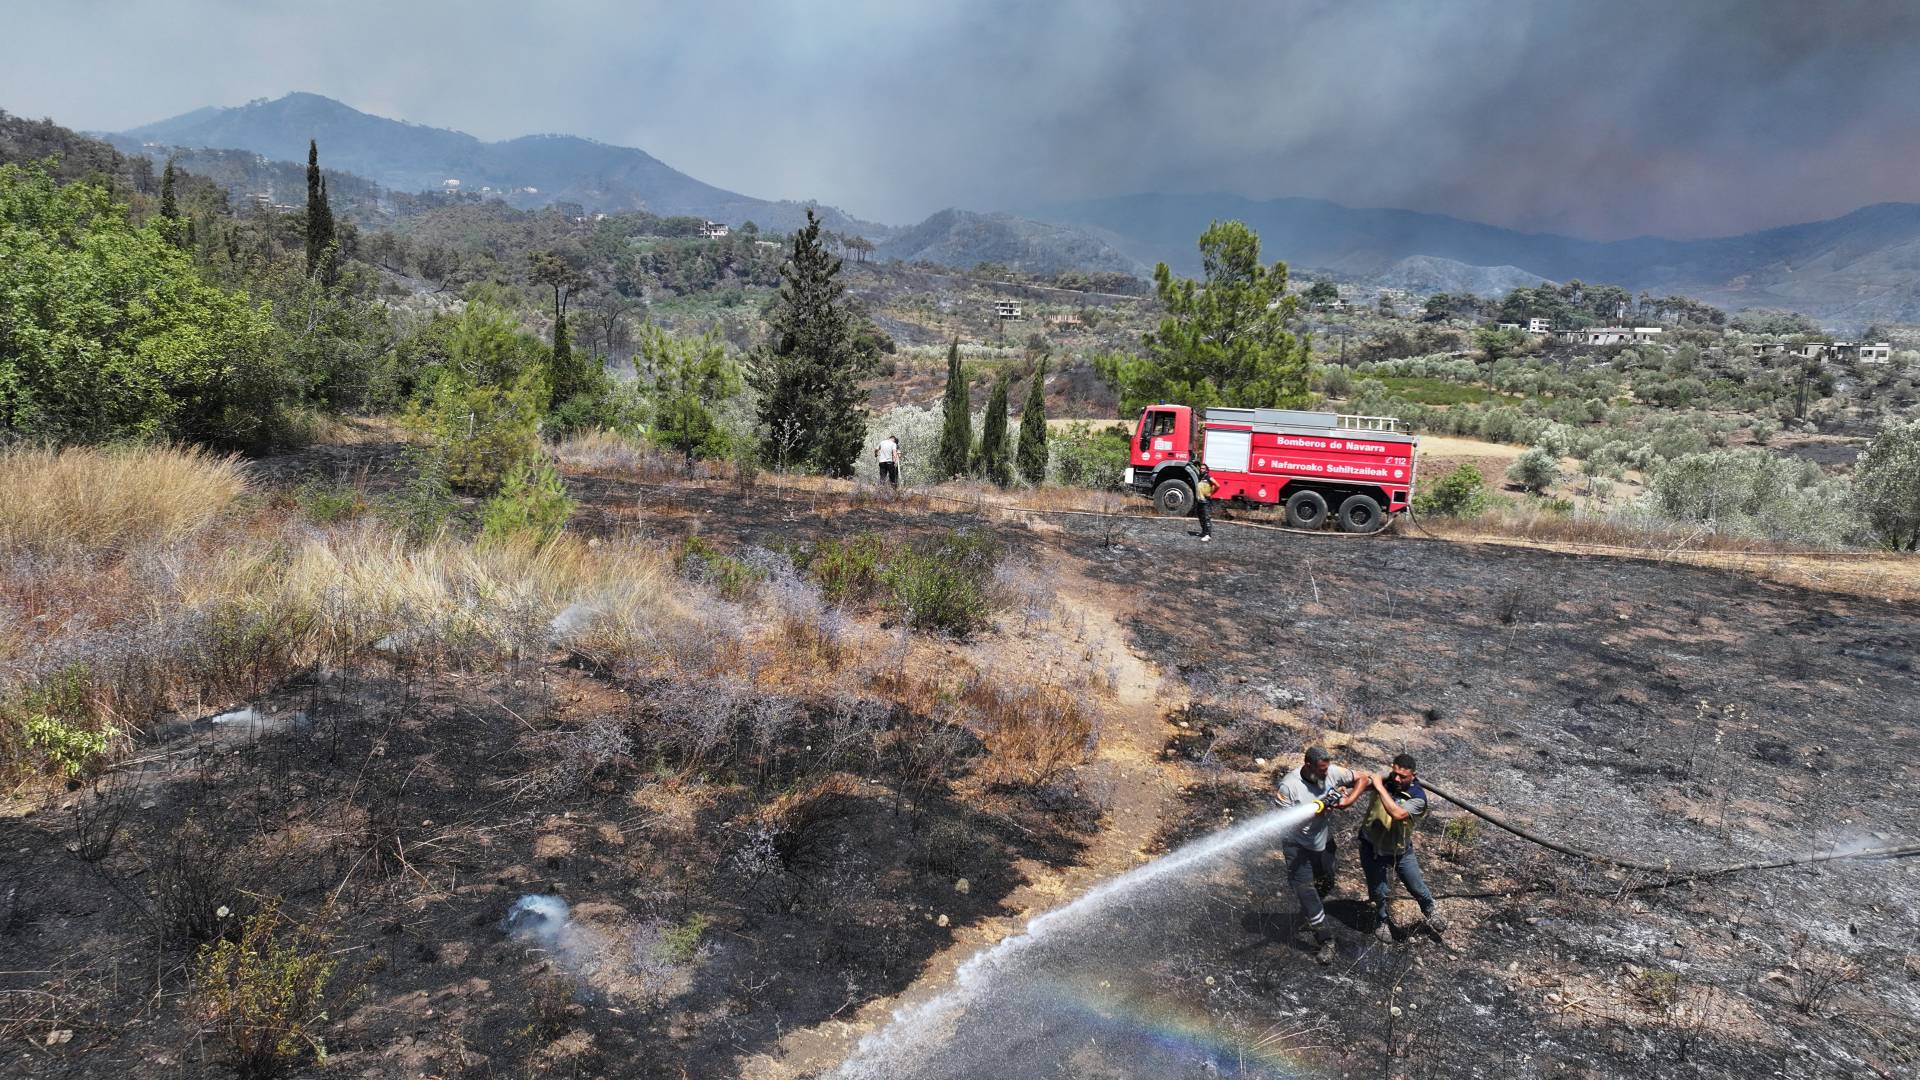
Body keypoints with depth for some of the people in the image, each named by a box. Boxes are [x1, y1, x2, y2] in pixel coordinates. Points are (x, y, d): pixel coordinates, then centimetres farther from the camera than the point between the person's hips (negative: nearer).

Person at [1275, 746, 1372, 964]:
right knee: (1305, 890, -8)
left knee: (1325, 885, 20)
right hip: (1298, 847, -5)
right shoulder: (1289, 785, -25)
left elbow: (1363, 778, -3)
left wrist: (1349, 800, -17)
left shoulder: (1332, 772, -14)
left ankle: (1308, 916, 47)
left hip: (1324, 842, 5)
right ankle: (1325, 940, 0)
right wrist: (1311, 813, -31)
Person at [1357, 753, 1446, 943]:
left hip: (1401, 849, 0)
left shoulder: (1417, 797, -25)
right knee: (1379, 892, 14)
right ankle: (1381, 919, 46)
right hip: (1372, 847, 1)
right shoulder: (1384, 780, -18)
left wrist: (1380, 788, -37)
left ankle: (1429, 910, 52)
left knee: (1417, 887, 18)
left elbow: (1397, 814, -41)